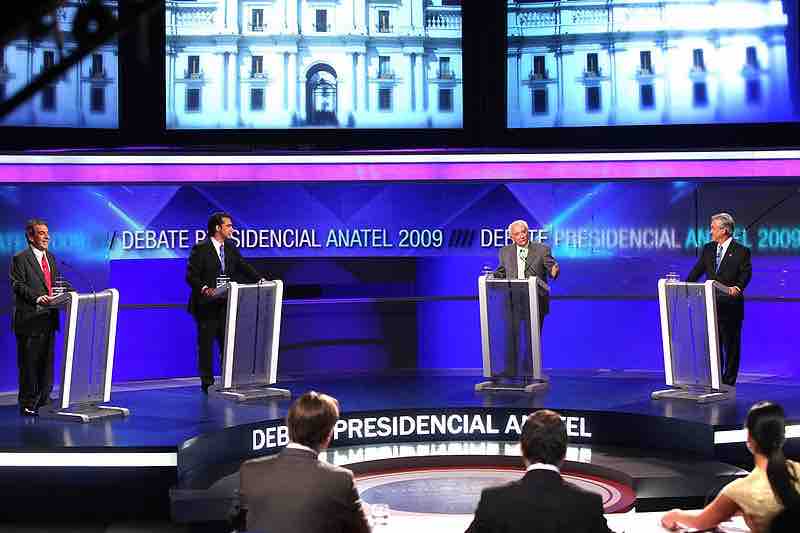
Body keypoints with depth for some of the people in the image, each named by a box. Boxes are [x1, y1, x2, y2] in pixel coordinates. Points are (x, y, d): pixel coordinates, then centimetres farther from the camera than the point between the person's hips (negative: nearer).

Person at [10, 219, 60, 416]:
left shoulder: (51, 258, 17)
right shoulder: (20, 259, -7)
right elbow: (18, 286, -14)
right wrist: (37, 298, -27)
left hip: (48, 319, 7)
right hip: (29, 320, -7)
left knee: (47, 362, 12)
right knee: (29, 363, -2)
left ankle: (44, 399, 22)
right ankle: (27, 405, 5)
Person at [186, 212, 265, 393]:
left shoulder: (230, 247, 8)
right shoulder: (200, 249, -11)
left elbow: (243, 266, 9)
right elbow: (191, 276, -14)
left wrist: (259, 279, -7)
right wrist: (205, 288, -31)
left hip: (225, 303, 6)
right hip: (206, 305, -5)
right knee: (206, 344, 4)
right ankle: (207, 382, 12)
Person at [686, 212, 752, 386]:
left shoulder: (741, 251, -5)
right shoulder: (708, 249, 12)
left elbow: (746, 274, -15)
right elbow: (697, 271, 10)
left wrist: (737, 287, -33)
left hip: (730, 305, -5)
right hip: (711, 304, 5)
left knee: (731, 344, 3)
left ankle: (728, 381, 10)